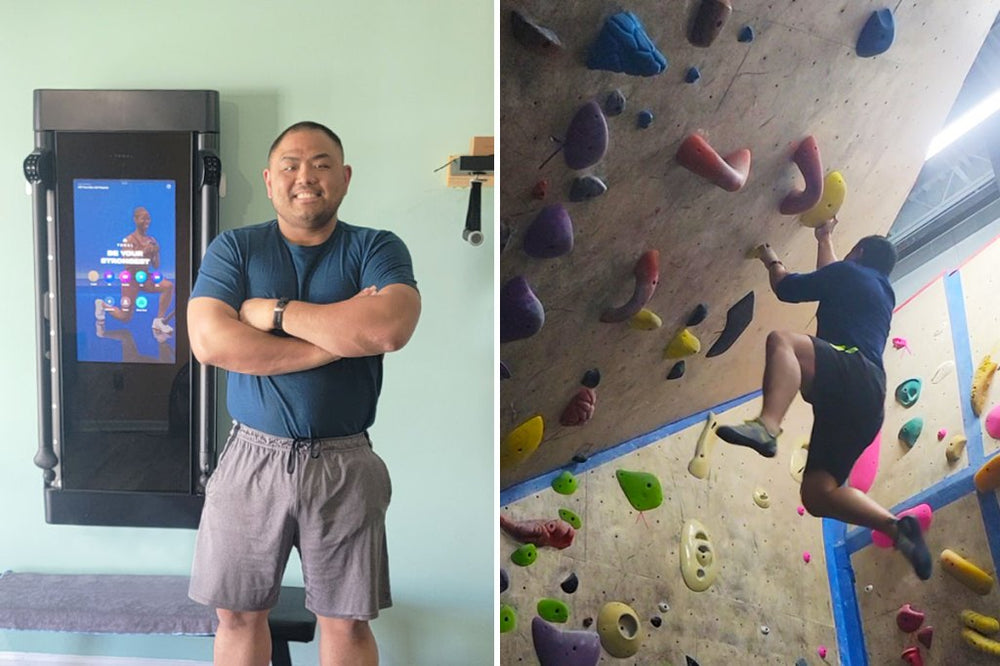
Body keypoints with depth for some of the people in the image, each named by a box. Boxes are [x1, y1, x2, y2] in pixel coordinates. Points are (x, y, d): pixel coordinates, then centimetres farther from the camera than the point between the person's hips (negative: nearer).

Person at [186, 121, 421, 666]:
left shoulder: (377, 249, -1)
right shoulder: (234, 249, 2)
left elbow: (391, 328, -21)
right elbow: (210, 343, -14)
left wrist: (273, 311, -14)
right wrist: (341, 337, -16)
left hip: (344, 464, -1)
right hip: (252, 458, 1)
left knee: (348, 622, 11)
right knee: (238, 615, 14)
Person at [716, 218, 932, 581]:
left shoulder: (849, 271, 12)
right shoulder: (884, 292, 35)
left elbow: (787, 288, 11)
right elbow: (829, 280, 52)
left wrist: (772, 261, 31)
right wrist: (824, 239, 62)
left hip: (852, 373, -8)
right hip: (866, 396, 8)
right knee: (817, 492, 5)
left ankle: (767, 426, -57)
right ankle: (898, 527, -4)